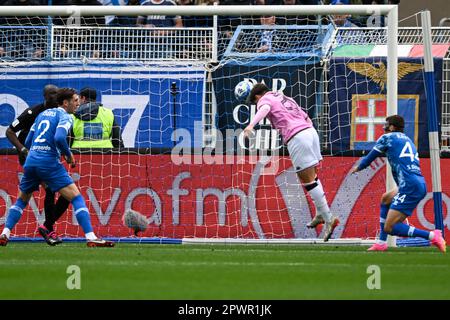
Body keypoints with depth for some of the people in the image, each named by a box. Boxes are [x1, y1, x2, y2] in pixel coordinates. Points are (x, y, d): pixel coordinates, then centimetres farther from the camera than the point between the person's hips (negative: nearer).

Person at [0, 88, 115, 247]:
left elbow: (28, 142, 22)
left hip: (31, 162, 7)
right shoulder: (64, 116, -1)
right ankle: (91, 237, -17)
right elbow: (59, 138, -20)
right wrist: (69, 155, -5)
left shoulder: (42, 114, 21)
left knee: (21, 200, 24)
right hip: (49, 163, -7)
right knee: (76, 198, -6)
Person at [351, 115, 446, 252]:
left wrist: (358, 167, 36)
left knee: (389, 228, -10)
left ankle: (432, 236, -18)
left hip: (410, 187, -9)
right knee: (386, 199, 31)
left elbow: (370, 157, 17)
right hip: (421, 184, 9)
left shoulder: (387, 138, 6)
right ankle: (381, 243, 27)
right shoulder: (407, 140, 26)